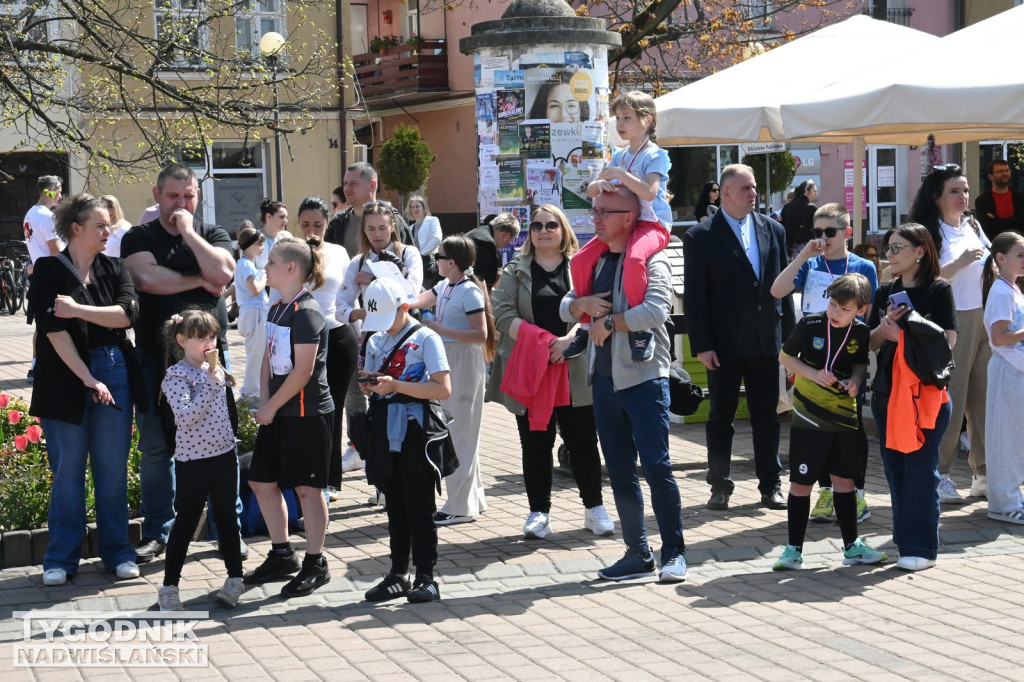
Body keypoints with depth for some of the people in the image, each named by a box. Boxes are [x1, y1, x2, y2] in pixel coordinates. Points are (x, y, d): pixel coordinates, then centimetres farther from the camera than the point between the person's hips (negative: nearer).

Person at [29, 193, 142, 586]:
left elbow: (127, 313, -5)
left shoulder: (113, 269, 11)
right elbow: (53, 328, -11)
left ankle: (117, 552, 14)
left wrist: (77, 309, -16)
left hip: (114, 374, 3)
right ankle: (61, 558, 10)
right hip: (66, 375, -3)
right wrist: (87, 378, -16)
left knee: (113, 469, 4)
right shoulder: (49, 270, -1)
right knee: (67, 469, 1)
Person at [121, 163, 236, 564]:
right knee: (156, 447, 4)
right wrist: (199, 280, -7)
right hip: (155, 355, 0)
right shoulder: (138, 238, 6)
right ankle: (157, 533, 15)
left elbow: (222, 272, -12)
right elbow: (147, 278, -14)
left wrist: (188, 231, -7)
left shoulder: (213, 235, 9)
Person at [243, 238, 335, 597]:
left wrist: (272, 406, -13)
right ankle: (282, 555, 25)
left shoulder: (306, 312, -16)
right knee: (262, 481, 12)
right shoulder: (276, 310, 12)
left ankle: (315, 564, 10)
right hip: (278, 412, 9)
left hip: (307, 412, -9)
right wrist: (264, 402, 1)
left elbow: (303, 370, -20)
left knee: (307, 488, -1)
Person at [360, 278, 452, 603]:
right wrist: (370, 384, -3)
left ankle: (426, 577, 3)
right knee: (395, 506, 11)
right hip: (386, 430, 6)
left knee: (419, 507, -3)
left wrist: (395, 385, -18)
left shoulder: (425, 338, -7)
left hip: (416, 431, -6)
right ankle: (398, 574, 18)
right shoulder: (376, 342, 14)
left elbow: (443, 389, -15)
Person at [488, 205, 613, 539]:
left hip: (575, 370, -1)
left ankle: (594, 508, 15)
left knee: (583, 441, 3)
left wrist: (567, 341, -21)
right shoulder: (515, 271, 9)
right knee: (535, 443, 6)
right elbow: (502, 312, -2)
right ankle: (539, 511, 14)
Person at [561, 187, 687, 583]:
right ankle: (637, 553, 18)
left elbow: (655, 311, -25)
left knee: (656, 465, -8)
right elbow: (566, 308, 17)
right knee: (619, 471, 10)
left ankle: (674, 552, 2)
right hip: (604, 379, 8)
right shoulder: (595, 261, 14)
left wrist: (609, 322, -15)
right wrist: (584, 304, -6)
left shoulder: (650, 260, -9)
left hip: (644, 378, -8)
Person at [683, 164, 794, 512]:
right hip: (724, 344, -3)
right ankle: (720, 487, 16)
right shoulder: (700, 237, -4)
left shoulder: (773, 230, 8)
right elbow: (694, 297, -7)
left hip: (766, 342, 3)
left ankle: (770, 486, 17)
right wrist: (702, 345, -12)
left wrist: (788, 335, 5)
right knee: (721, 417, 6)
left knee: (767, 417, 8)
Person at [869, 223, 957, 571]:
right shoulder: (885, 293, 12)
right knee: (895, 468, 7)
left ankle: (921, 547, 1)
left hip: (927, 393, -5)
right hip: (887, 394, 5)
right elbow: (871, 343, 9)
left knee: (920, 469, -5)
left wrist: (902, 335, -17)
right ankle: (904, 541, 16)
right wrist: (885, 327, -11)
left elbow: (948, 340, -11)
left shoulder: (939, 291, -3)